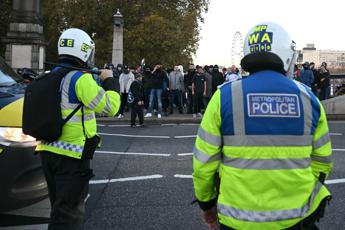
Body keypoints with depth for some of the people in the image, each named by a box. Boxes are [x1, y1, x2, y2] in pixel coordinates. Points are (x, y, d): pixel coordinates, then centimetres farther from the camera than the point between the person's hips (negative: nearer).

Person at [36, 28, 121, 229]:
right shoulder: (80, 79, -16)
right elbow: (110, 106, -17)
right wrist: (109, 80, -2)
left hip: (48, 151, 8)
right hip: (72, 154, -8)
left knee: (59, 206, 21)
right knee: (69, 212, 0)